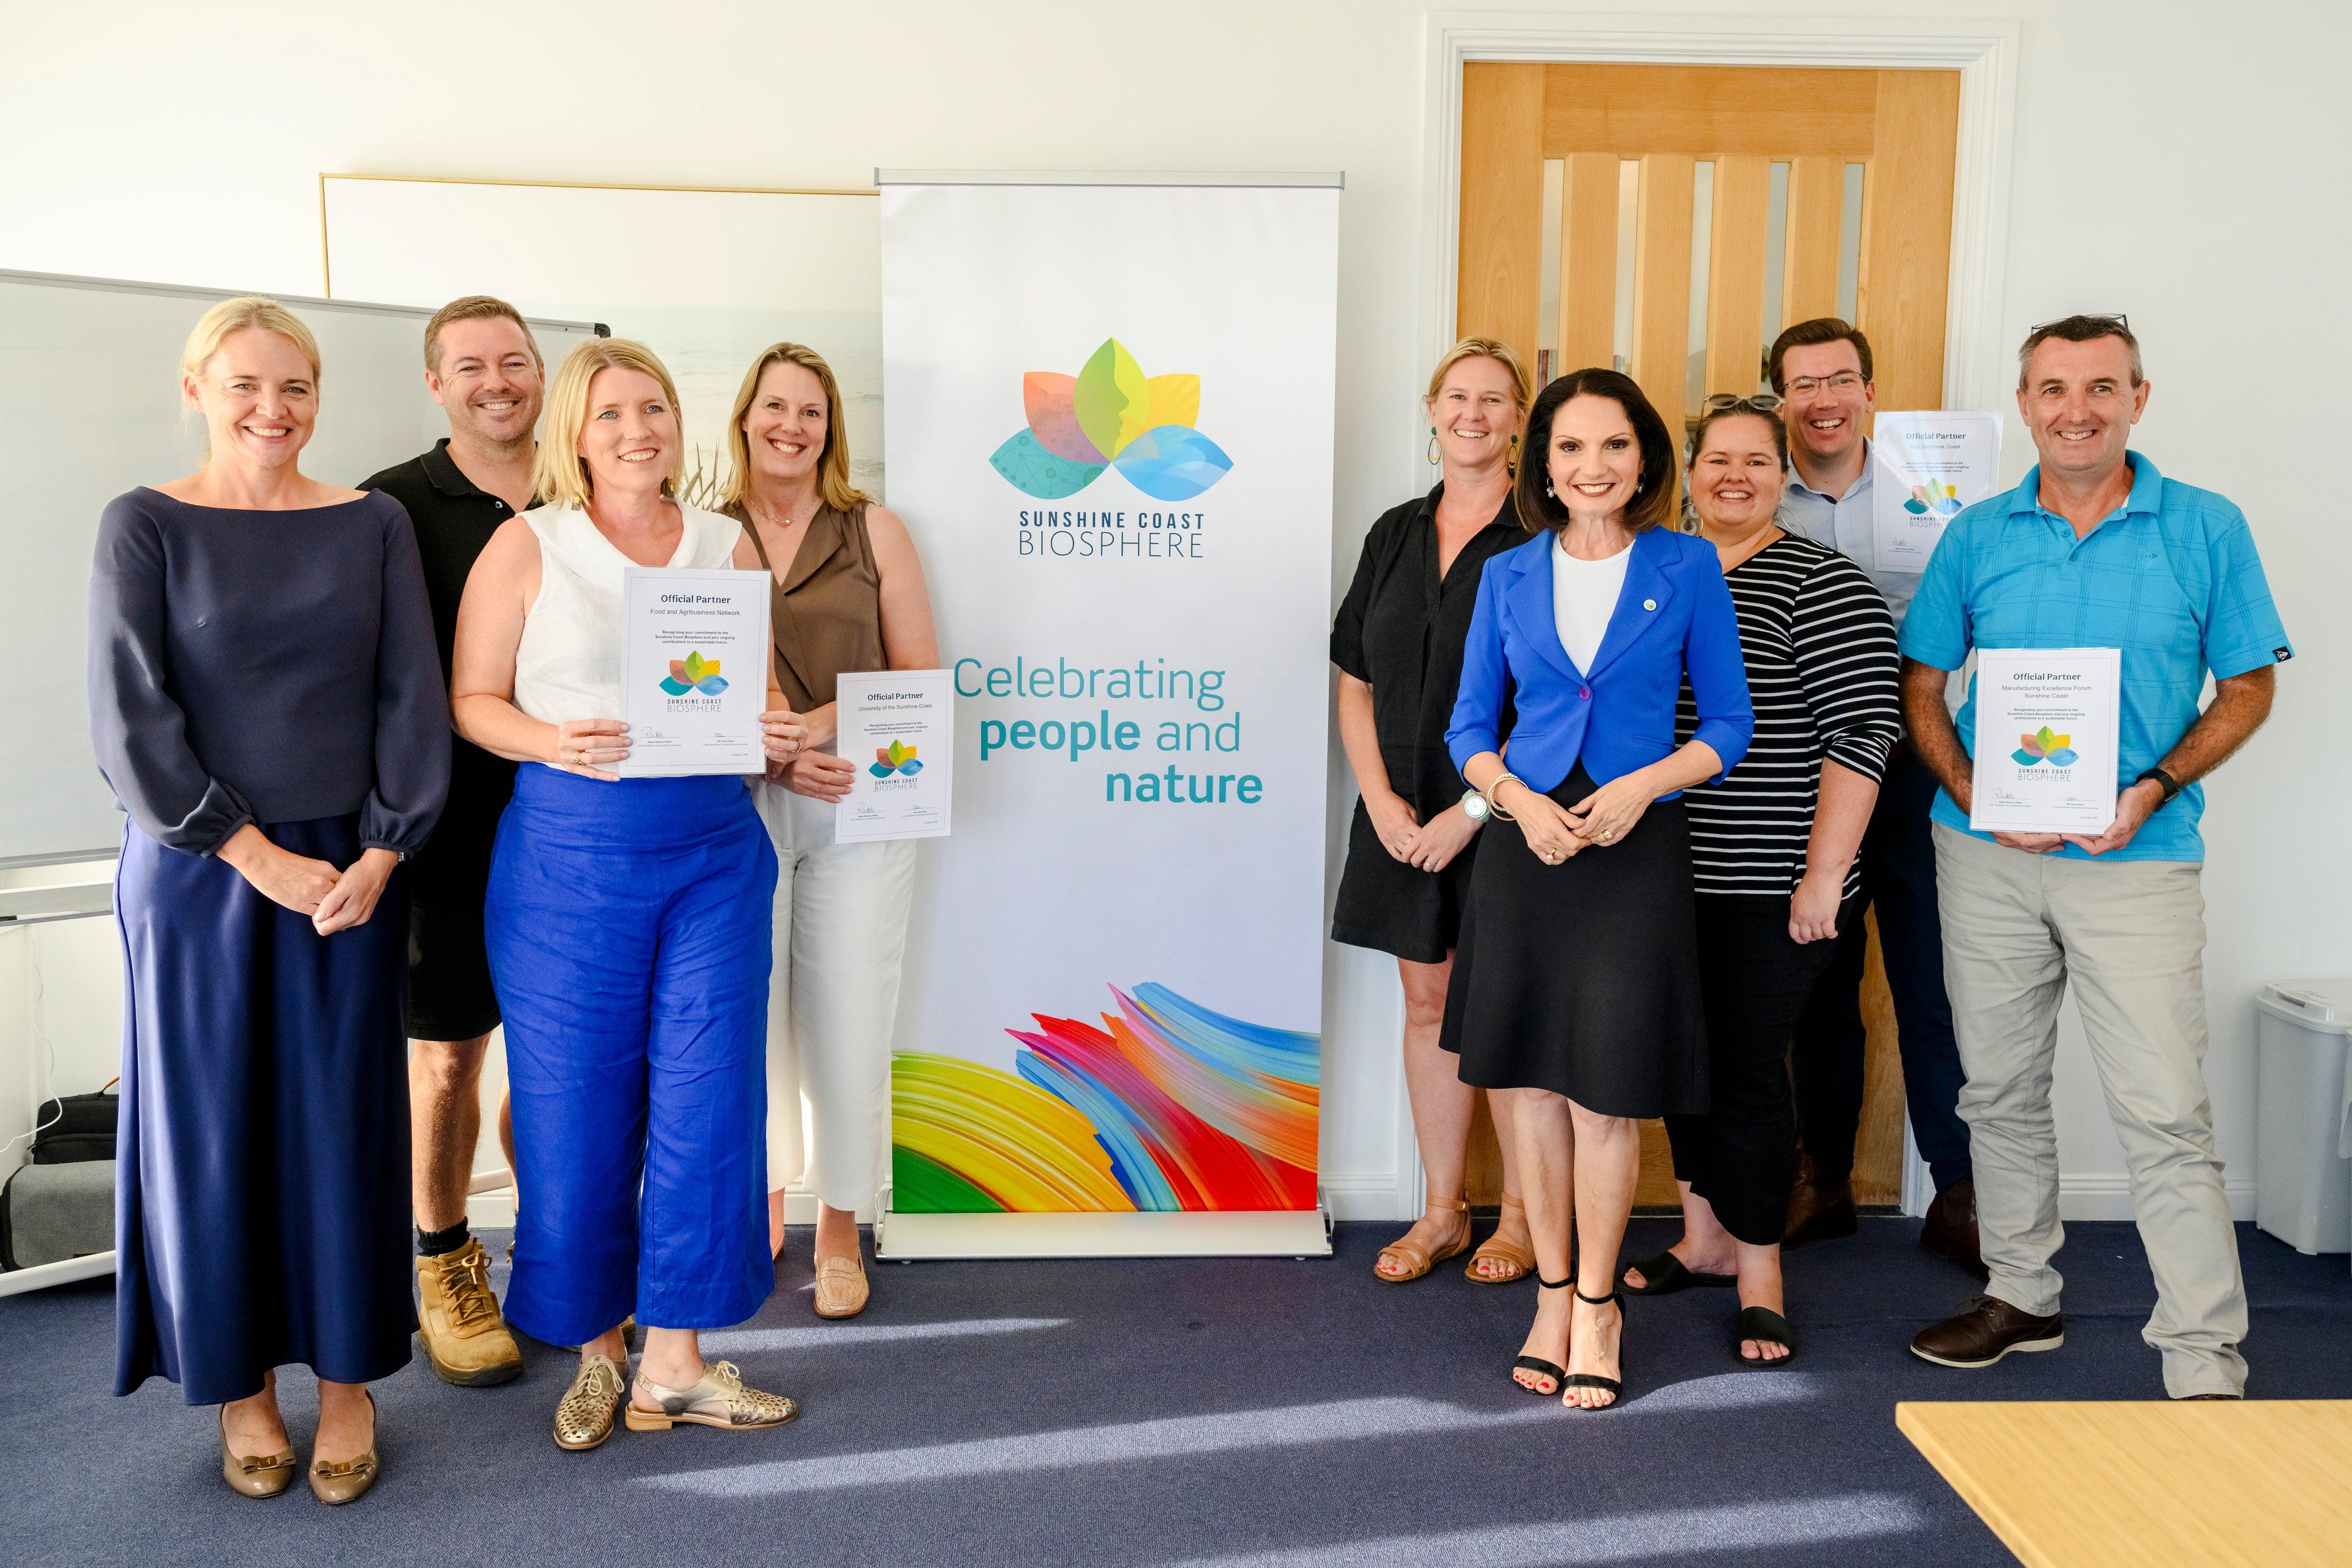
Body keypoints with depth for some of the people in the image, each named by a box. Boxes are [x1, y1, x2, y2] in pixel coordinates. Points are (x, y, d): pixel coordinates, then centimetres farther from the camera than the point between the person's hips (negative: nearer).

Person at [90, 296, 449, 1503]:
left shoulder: (372, 525, 4)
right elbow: (129, 719, -7)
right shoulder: (147, 527, -1)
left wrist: (380, 856, -9)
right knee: (210, 1121, 7)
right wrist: (255, 856, -13)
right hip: (198, 872, -1)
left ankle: (347, 1379, 22)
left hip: (353, 870, 2)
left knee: (343, 1119, 7)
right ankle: (239, 1382, 24)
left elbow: (412, 700, 1)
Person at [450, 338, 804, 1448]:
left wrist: (776, 733, -6)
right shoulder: (528, 545, 1)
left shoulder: (725, 544, 10)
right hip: (570, 847, -2)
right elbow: (471, 699, 0)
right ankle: (596, 1348, 26)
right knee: (576, 1107, 5)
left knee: (706, 1101, 2)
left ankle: (675, 1364, 17)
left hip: (714, 847, 3)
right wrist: (552, 742, -19)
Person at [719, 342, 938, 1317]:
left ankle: (839, 1231, 18)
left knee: (848, 1021, 2)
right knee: (748, 1011, 5)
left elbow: (920, 678, 4)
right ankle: (767, 1192, 29)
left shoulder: (873, 531, 6)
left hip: (859, 807, 0)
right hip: (738, 808, 1)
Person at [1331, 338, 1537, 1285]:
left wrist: (1470, 812, -15)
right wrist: (1382, 802, -3)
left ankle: (1520, 1215, 20)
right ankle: (1443, 1211, 24)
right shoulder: (1395, 535, 10)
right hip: (1402, 816, 5)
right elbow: (1355, 684, 10)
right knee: (1426, 1002, 11)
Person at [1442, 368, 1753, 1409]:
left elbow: (1729, 723, 4)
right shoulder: (1509, 577, 7)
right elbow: (1469, 728, 9)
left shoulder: (1688, 568, 2)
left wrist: (1643, 785, -13)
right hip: (1524, 843, 2)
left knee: (1605, 1088, 0)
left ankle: (1597, 1303, 20)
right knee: (1531, 1080, 7)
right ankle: (1553, 1294, 23)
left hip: (1637, 850, -2)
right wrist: (1519, 800, -9)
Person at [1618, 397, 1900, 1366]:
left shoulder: (1819, 583, -8)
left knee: (1747, 1070, 0)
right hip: (1665, 882, 6)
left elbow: (1862, 732, -13)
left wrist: (1824, 876, -17)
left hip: (1766, 888, -6)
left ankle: (1758, 1279, 17)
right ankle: (1706, 1241, 32)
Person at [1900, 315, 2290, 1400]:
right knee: (2000, 1091, 13)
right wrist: (1976, 797, -9)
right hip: (1987, 859, 3)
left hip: (2137, 858, -3)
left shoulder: (2207, 529, -1)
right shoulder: (1977, 536, 4)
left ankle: (2206, 1369, 5)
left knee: (2166, 1115, -5)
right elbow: (1919, 687, 7)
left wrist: (2156, 789, -13)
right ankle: (2021, 1296, 31)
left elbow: (2248, 688, 3)